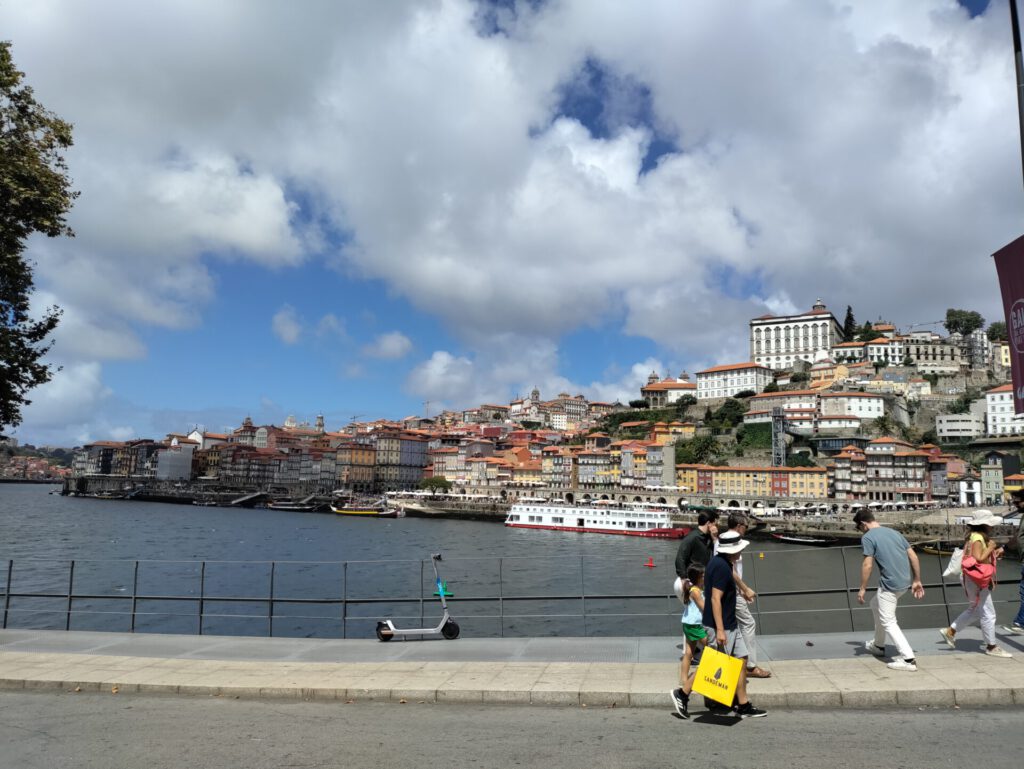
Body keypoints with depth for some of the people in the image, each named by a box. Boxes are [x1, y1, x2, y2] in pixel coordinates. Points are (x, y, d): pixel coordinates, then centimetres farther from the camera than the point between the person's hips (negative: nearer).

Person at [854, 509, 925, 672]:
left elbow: (867, 565, -14)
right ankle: (878, 645, 38)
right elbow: (914, 556, 12)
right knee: (875, 605, 27)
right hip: (905, 582, 9)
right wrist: (917, 581, 17)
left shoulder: (867, 537, -8)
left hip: (890, 584, -9)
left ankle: (908, 659, -4)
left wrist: (862, 588, -6)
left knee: (888, 622, 3)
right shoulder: (894, 532, 14)